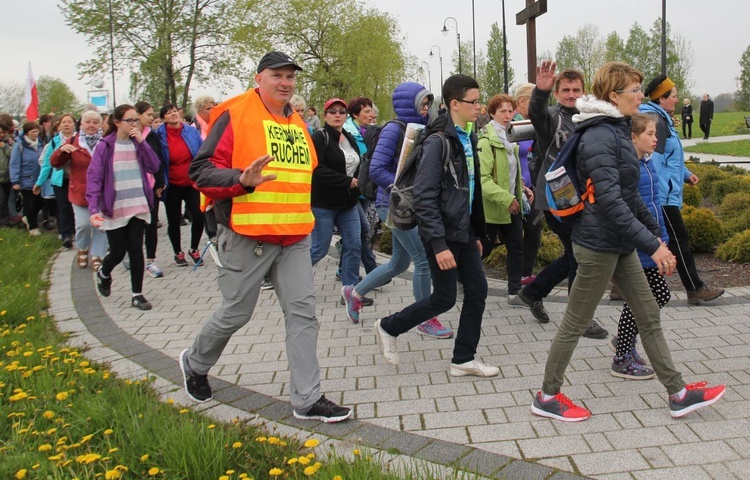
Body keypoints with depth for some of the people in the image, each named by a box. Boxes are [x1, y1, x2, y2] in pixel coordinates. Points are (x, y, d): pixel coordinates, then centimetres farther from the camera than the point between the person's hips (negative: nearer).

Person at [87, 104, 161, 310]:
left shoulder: (138, 144, 6)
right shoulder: (104, 146, -5)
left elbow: (154, 167, -6)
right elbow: (93, 178, -10)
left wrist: (141, 142, -12)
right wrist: (94, 209, -20)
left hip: (138, 207, 3)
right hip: (114, 209, -2)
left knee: (136, 250, 0)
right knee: (118, 252, 6)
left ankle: (137, 294, 11)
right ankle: (104, 274, 40)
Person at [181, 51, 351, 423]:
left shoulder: (298, 125, 15)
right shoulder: (235, 116, -8)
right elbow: (202, 171, -12)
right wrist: (242, 180, -28)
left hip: (295, 238, 6)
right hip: (246, 236, -6)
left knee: (303, 312, 1)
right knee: (236, 313, 6)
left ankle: (308, 399, 8)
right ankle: (194, 363, 35)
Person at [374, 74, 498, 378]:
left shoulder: (468, 138, 11)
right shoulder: (438, 141, -17)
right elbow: (424, 197, -22)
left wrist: (477, 233, 17)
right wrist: (438, 244, -25)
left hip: (464, 232, 8)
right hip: (443, 234, -8)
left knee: (477, 291, 7)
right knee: (445, 298, 0)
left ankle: (464, 359, 19)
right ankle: (388, 327, 21)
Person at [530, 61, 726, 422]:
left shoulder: (617, 131, 11)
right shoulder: (600, 137, -20)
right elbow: (610, 201, -27)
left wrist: (655, 232, 20)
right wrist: (652, 245, -26)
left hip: (620, 244, 10)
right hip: (599, 244, -10)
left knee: (649, 316, 14)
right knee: (576, 323, 2)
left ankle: (678, 394, 25)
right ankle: (547, 397, 17)